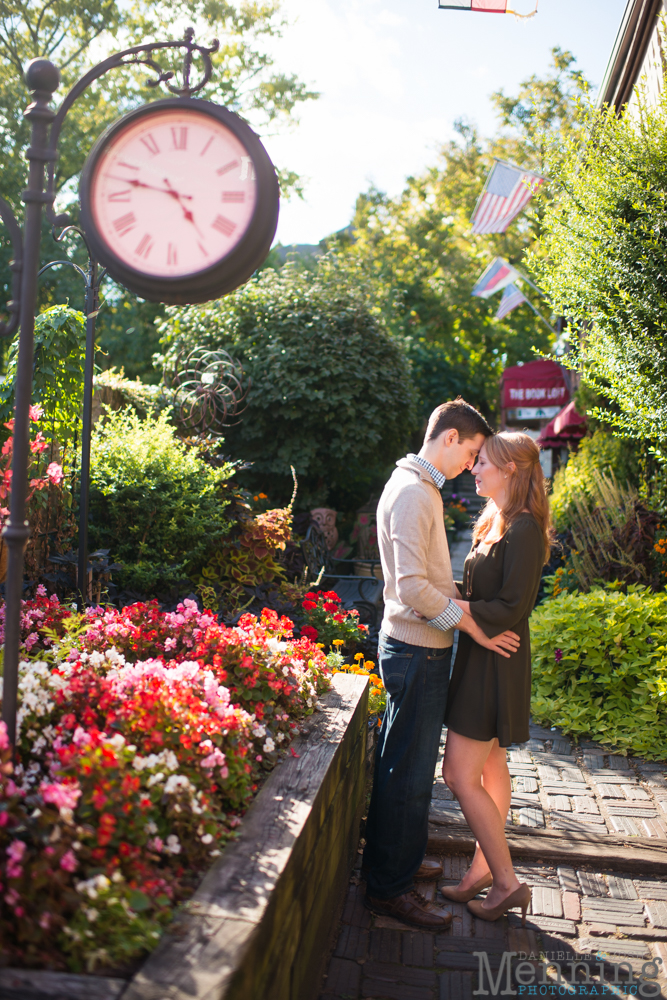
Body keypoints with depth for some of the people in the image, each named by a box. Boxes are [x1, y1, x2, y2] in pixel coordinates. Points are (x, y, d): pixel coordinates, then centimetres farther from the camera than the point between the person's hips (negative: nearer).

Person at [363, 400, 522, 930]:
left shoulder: (417, 486, 14)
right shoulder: (413, 493, -20)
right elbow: (412, 587, -26)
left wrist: (458, 596, 12)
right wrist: (476, 627, -19)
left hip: (412, 645, 11)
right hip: (418, 651, -11)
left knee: (402, 763, 20)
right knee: (409, 771, 1)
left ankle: (395, 860, 36)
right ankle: (390, 886, 14)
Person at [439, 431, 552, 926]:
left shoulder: (524, 530, -19)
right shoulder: (495, 523, 12)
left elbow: (512, 609, -23)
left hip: (496, 665, -9)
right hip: (480, 661, 10)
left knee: (461, 775, -4)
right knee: (491, 770, 17)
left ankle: (507, 882, 10)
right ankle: (485, 868, 30)